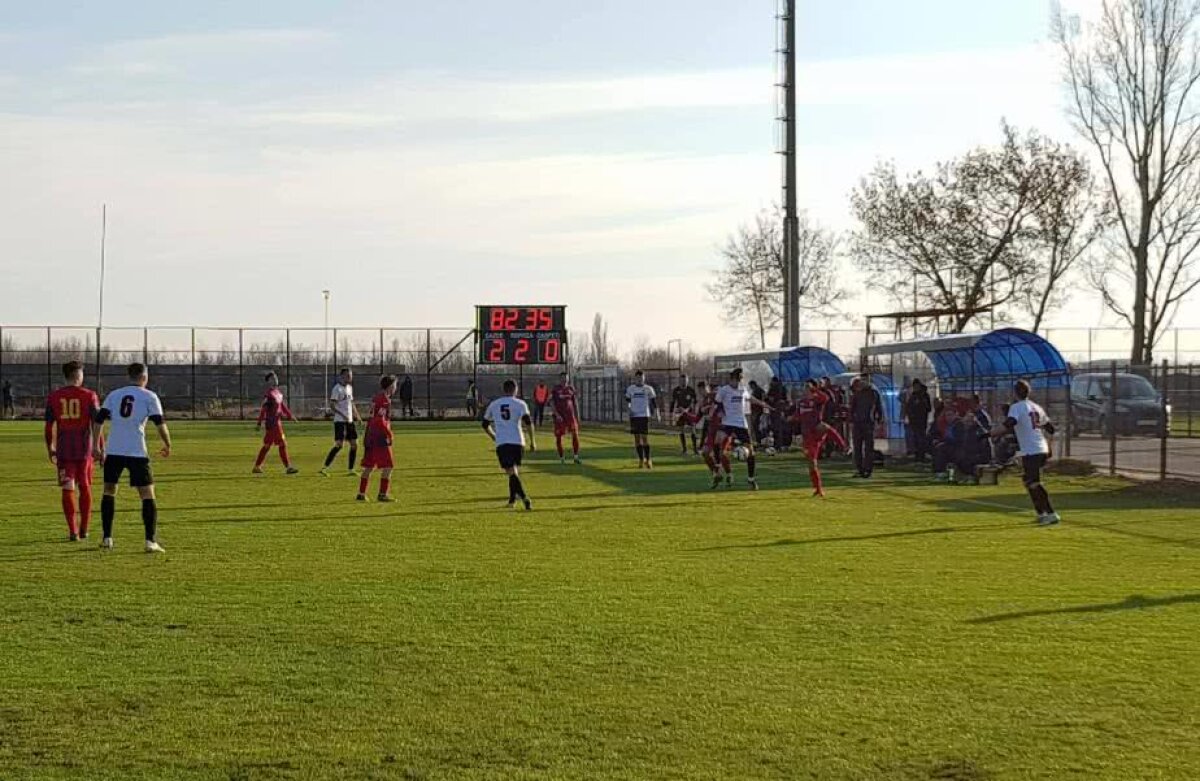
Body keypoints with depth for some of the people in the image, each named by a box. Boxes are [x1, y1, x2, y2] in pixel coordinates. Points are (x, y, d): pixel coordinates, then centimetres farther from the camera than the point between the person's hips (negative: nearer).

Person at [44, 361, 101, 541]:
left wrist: (50, 449, 13)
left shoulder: (53, 397, 2)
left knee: (68, 488, 2)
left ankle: (72, 531, -5)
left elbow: (49, 426, 3)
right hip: (85, 448, -1)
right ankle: (84, 529, 19)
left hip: (64, 449, 1)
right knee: (85, 487, 13)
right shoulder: (89, 396, -4)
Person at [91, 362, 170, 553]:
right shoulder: (150, 396, 3)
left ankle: (107, 539, 17)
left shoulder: (114, 395, 12)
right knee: (147, 495, 2)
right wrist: (167, 445, 8)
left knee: (109, 491, 19)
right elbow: (160, 423, -5)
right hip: (137, 452, -3)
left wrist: (96, 446, 10)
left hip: (113, 451, 3)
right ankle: (151, 541, -6)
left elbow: (99, 420, 5)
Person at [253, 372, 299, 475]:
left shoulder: (279, 392, 14)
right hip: (272, 422, -9)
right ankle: (288, 467, -3)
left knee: (267, 445, 12)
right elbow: (263, 409, -16)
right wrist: (259, 423, -18)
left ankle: (257, 467, 18)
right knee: (282, 444, -7)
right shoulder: (268, 394, -13)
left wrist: (290, 415, 21)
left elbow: (282, 405, 24)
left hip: (277, 421, 9)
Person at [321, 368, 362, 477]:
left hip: (349, 421, 8)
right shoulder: (337, 388, -11)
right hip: (340, 421, -8)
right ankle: (324, 468, -12)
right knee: (339, 444, -15)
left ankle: (350, 469, 15)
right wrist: (343, 415, -25)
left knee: (354, 444, 7)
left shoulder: (349, 387, 14)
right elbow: (331, 405, -17)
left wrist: (357, 415, 15)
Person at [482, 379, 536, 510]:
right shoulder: (520, 404, 4)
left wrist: (493, 436, 38)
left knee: (512, 472, -9)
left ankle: (524, 498, -27)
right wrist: (532, 441, -2)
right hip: (517, 441, 0)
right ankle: (512, 499, 26)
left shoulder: (493, 404, 13)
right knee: (515, 470, 20)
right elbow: (528, 422, -9)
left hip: (501, 443, 0)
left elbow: (485, 424, 21)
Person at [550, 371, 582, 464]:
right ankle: (561, 458, 13)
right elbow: (551, 403, -6)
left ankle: (576, 456, 1)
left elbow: (575, 403, 13)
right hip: (559, 416, -2)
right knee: (558, 437, 1)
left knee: (575, 434, -6)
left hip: (570, 415, 2)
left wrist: (577, 415, 8)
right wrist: (557, 414, -16)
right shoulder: (555, 389, -3)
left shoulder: (571, 388, 8)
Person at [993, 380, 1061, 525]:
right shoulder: (1036, 407, 17)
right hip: (1042, 450, 8)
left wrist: (989, 434, -24)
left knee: (1034, 483, -9)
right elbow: (1050, 428, 22)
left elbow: (1008, 425, -24)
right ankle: (1041, 514, 21)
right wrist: (1049, 447, 33)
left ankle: (1051, 515, -17)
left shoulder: (1016, 407, -6)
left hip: (1030, 452, -8)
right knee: (1030, 482, 19)